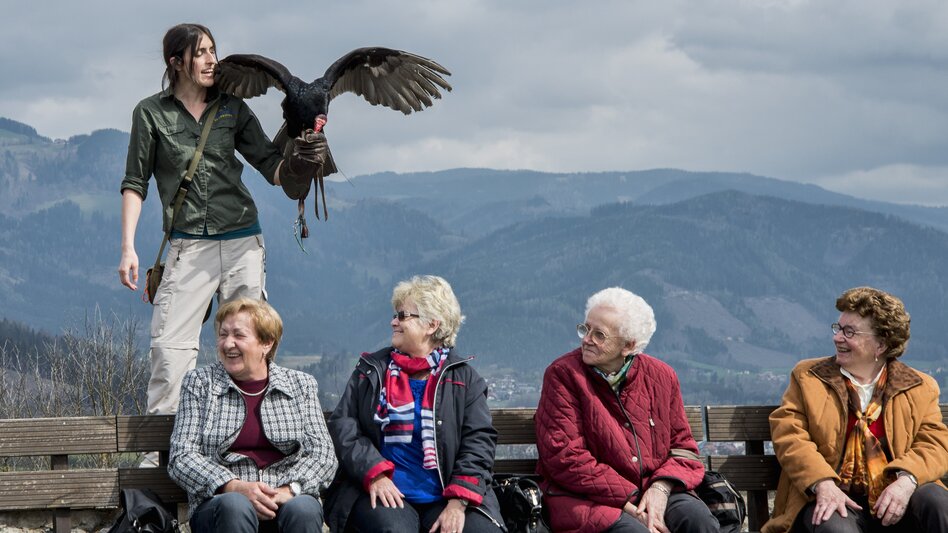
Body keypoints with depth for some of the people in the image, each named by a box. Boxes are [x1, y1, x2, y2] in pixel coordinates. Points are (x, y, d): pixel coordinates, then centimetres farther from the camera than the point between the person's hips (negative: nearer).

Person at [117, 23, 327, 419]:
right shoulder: (151, 113, 3)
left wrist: (298, 163, -13)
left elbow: (272, 169, 10)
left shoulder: (232, 108, 9)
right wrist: (128, 248, -4)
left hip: (241, 241, 2)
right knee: (171, 346, -12)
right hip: (189, 247, -2)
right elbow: (135, 183, 4)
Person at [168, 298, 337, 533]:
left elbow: (323, 454, 7)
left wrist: (289, 491, -14)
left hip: (286, 501, 1)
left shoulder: (300, 385, 15)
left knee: (302, 509, -34)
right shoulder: (199, 383, 13)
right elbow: (181, 458, 3)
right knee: (234, 506, -36)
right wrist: (235, 487, -14)